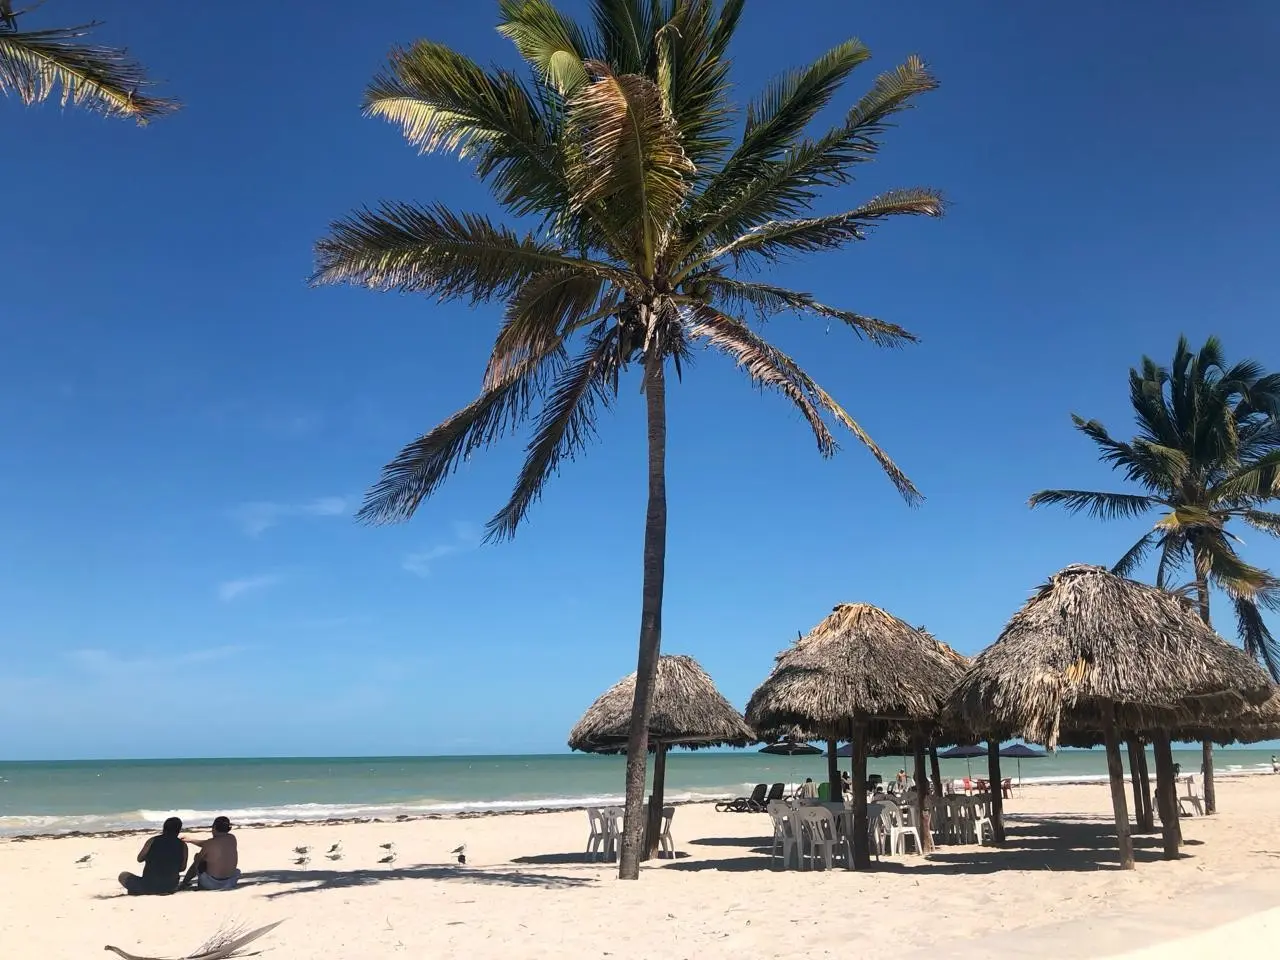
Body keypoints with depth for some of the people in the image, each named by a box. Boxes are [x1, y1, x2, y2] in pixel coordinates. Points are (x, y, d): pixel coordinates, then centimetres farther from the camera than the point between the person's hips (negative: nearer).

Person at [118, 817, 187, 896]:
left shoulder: (153, 841, -8)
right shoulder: (182, 845, -6)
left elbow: (140, 859, 5)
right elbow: (182, 868, 3)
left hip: (150, 886, -2)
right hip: (170, 888, 3)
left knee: (123, 875, 17)